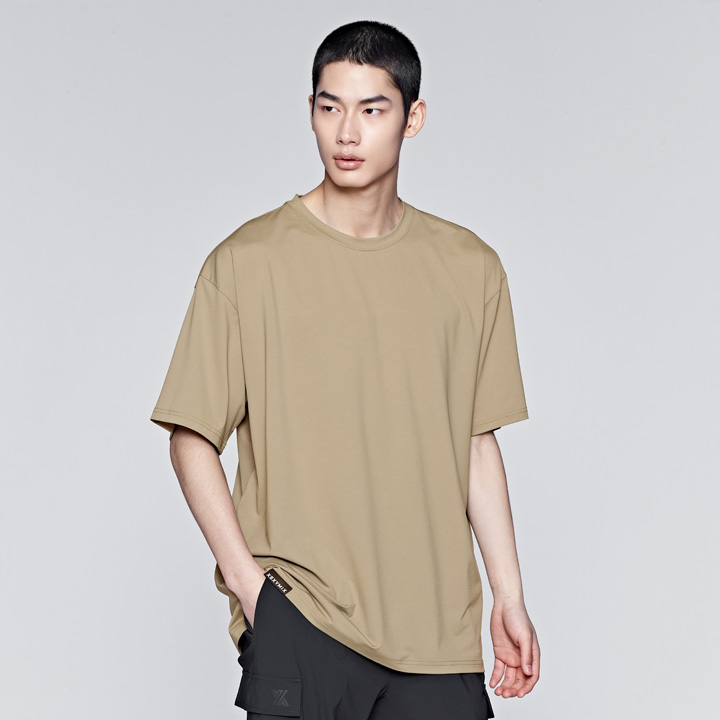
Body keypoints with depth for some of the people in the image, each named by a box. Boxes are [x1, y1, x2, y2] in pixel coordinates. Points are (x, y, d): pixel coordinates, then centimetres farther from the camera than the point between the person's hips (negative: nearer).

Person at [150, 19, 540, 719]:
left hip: (438, 626, 3)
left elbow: (477, 443, 11)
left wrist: (509, 597, 9)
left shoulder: (471, 268, 7)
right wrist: (245, 577, -9)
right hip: (295, 616, -2)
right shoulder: (245, 262, -3)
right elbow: (191, 439, -1)